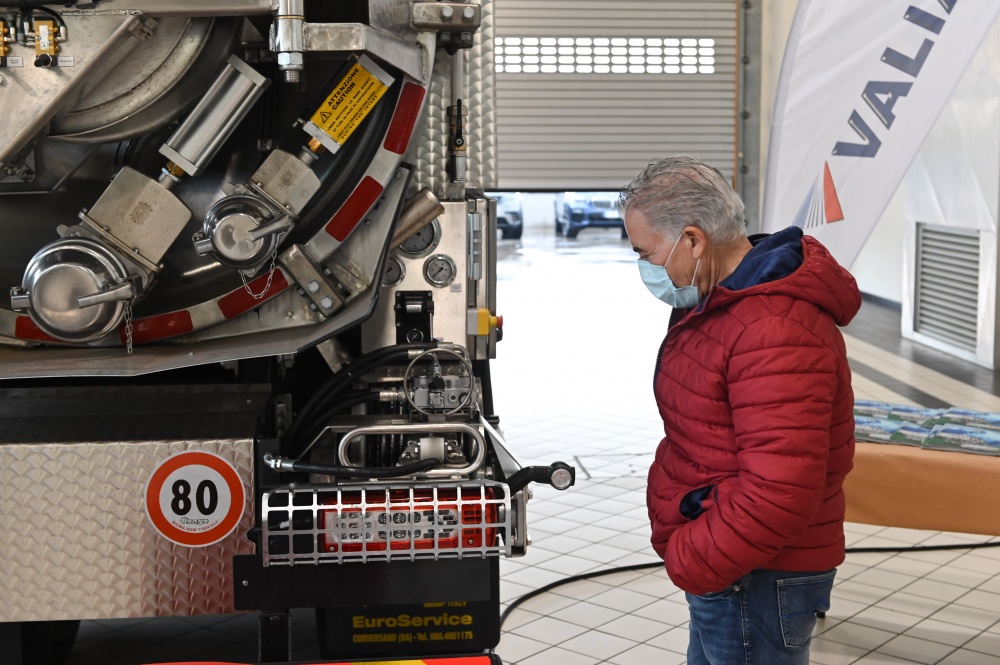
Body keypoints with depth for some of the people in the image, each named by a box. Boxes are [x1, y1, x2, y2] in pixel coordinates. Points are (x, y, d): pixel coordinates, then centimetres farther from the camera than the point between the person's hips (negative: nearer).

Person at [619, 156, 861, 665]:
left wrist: (689, 563, -20)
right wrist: (687, 548, 14)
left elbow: (779, 494, -31)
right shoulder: (716, 302, 9)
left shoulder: (776, 333, -27)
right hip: (723, 570, 10)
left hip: (757, 582, -10)